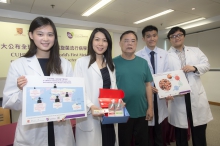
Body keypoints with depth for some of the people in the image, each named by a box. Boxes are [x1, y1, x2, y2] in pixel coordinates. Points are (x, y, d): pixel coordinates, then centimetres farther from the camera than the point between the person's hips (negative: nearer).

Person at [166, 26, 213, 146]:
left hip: (196, 95, 3)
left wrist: (195, 68, -11)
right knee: (180, 130, 14)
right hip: (177, 95, -2)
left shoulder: (195, 51, 15)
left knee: (199, 130, 13)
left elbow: (206, 64, 9)